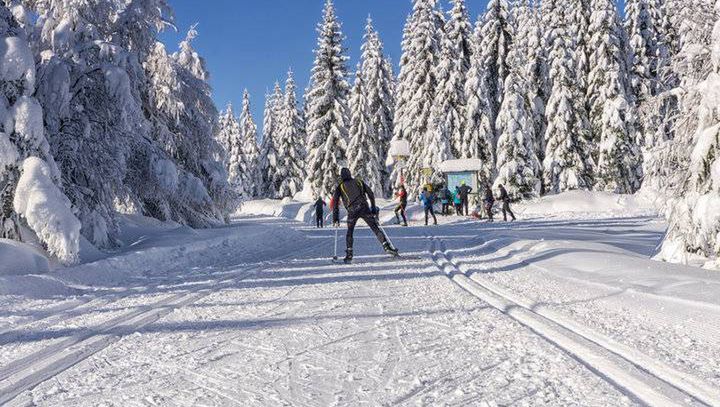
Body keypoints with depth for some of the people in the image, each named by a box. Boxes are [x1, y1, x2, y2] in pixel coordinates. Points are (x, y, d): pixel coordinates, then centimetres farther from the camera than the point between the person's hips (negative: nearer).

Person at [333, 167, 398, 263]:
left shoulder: (340, 187, 18)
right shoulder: (359, 182, 22)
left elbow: (335, 202, 10)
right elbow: (370, 193, 13)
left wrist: (335, 217, 13)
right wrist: (373, 208, 16)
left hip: (352, 210, -1)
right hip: (364, 208, 1)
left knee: (350, 232, 16)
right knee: (376, 228, 0)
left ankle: (349, 255, 11)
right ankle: (387, 247, -13)